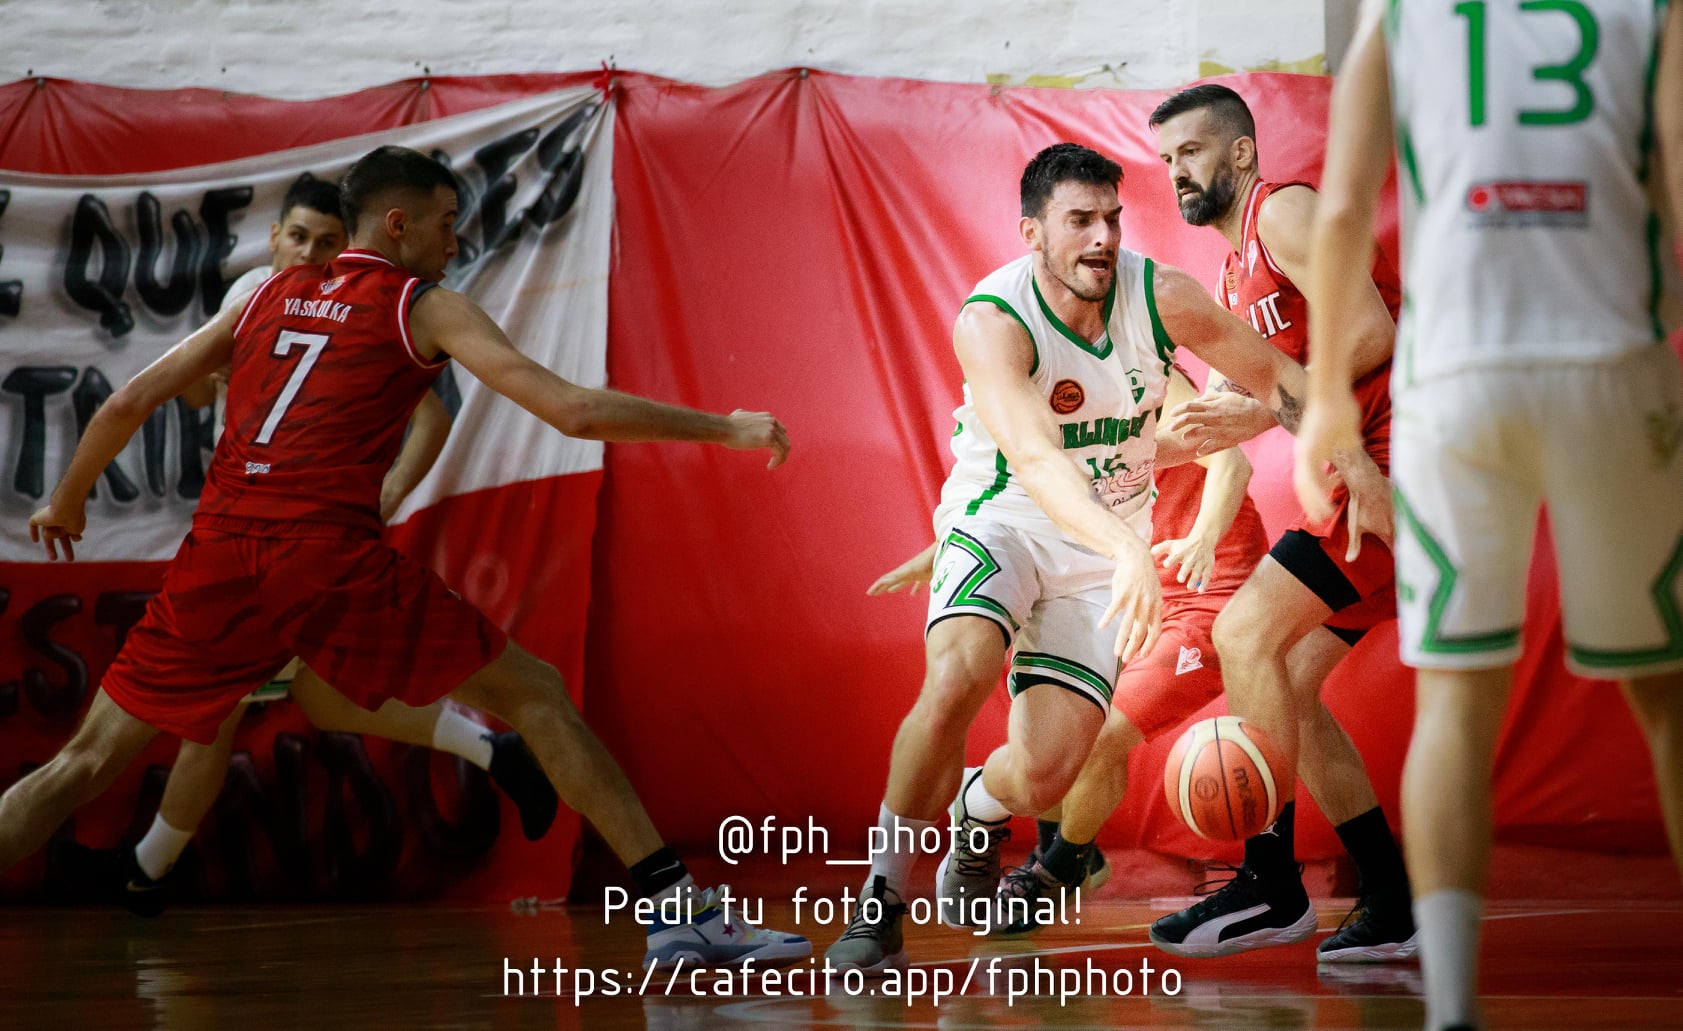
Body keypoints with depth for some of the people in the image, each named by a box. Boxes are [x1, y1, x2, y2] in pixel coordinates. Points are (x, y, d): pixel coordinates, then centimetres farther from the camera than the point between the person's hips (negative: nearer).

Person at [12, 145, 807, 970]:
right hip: (329, 557, -4)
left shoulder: (269, 297, 22)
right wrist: (723, 429, 8)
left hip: (218, 559, 4)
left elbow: (128, 404, 22)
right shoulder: (426, 307, 9)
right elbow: (573, 411, -1)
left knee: (86, 764, 11)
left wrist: (65, 501, 38)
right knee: (537, 697, 7)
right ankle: (679, 909, 2)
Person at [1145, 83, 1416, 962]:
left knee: (1248, 633, -14)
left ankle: (1272, 884, -9)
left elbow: (1370, 330, -19)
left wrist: (1267, 409, -17)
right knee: (1288, 684, 9)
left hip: (1400, 456, -10)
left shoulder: (1285, 209, -6)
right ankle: (1393, 904, 11)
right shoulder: (1236, 270, 23)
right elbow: (1210, 419, 28)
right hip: (1366, 469, 10)